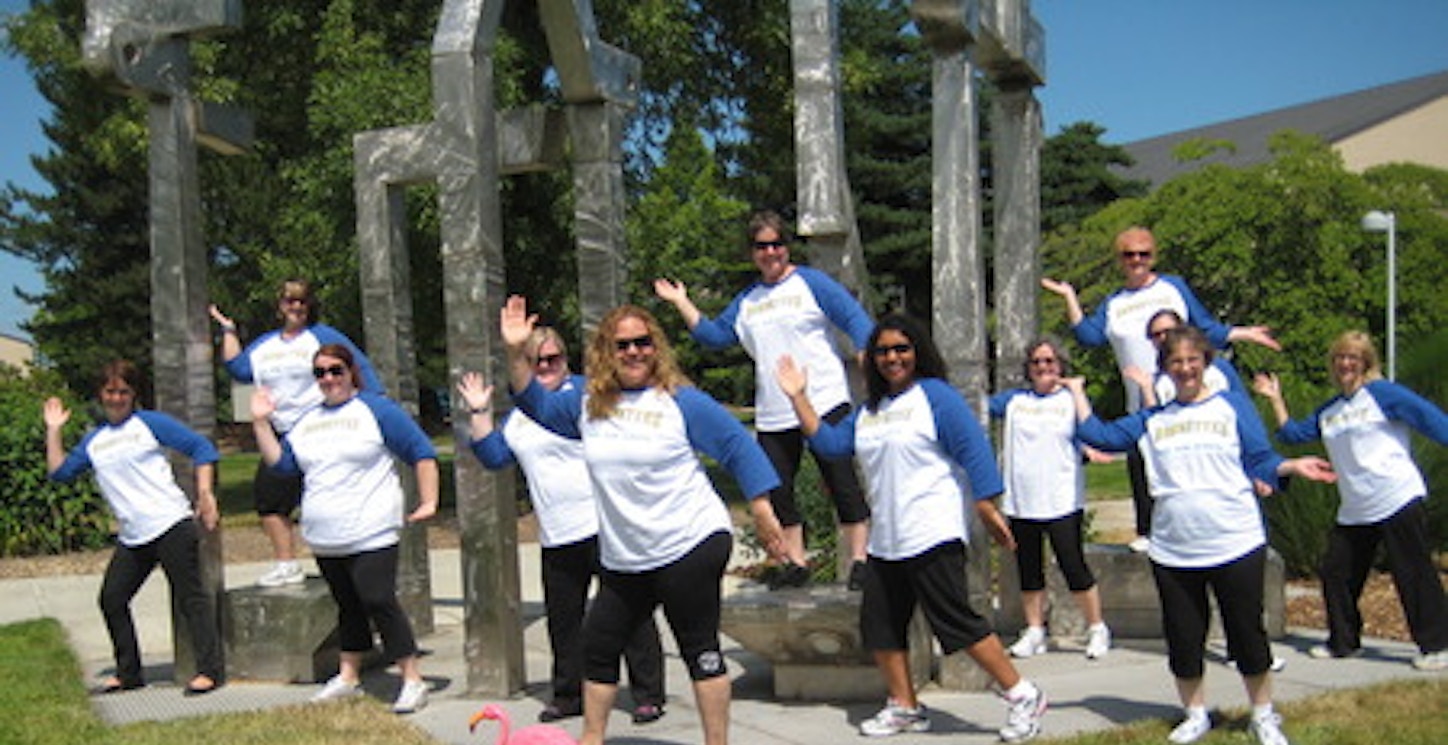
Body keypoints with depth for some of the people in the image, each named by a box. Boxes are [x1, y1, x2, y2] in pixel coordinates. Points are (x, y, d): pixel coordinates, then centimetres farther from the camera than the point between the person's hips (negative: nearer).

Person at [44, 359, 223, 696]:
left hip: (172, 525, -6)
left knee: (189, 596, -7)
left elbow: (201, 447, -1)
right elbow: (59, 471, 17)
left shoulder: (150, 423, 1)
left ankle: (208, 670, -6)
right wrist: (53, 430, 13)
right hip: (131, 538, 6)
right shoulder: (93, 441, 17)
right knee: (111, 599, 6)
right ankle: (128, 672, 20)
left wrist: (205, 494, -9)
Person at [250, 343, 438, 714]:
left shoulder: (375, 409, -1)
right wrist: (261, 423, 6)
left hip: (371, 534, -6)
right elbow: (280, 462, 13)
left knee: (379, 601, -12)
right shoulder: (307, 422, 18)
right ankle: (349, 677, 26)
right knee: (348, 606, 15)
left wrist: (428, 502, -10)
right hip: (325, 541, 6)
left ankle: (413, 680, -8)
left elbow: (422, 452, -3)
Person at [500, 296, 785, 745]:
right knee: (598, 646, 11)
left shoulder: (680, 401, -6)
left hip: (691, 548, -6)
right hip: (622, 562, 6)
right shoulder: (587, 402, 8)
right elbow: (538, 405, 20)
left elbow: (738, 447, -4)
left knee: (700, 650, -1)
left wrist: (762, 513, -8)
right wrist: (516, 353, 5)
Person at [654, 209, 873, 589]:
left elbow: (855, 319, -5)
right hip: (772, 415, 6)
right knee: (777, 487, 6)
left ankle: (859, 559, 1)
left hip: (825, 404, -6)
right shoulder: (746, 301, 17)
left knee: (842, 481, -6)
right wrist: (681, 302, 14)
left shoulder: (811, 282, 1)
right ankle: (794, 562, 18)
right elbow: (713, 334, 18)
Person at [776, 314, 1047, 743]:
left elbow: (974, 451, -9)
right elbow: (830, 442, 13)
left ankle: (1023, 698, 0)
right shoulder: (868, 410, 17)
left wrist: (988, 511, -15)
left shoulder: (935, 395, -5)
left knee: (957, 621, -10)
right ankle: (904, 707, 24)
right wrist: (798, 398, 9)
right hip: (885, 542, 8)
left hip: (934, 536, -8)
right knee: (879, 625, 9)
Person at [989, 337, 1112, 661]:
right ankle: (1034, 632, 22)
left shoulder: (1073, 400, 4)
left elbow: (1087, 439, 1)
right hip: (1020, 502, 3)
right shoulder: (1013, 400, 10)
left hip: (1062, 502, -3)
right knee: (1027, 569, 10)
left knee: (1073, 566, -3)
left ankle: (1097, 629, 12)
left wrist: (1089, 449, -17)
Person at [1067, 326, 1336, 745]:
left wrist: (1293, 467, -16)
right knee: (1183, 640, 9)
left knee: (1247, 634, 5)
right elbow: (1097, 435, 12)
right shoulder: (1151, 421, 12)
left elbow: (1261, 463, 2)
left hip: (1235, 545, -2)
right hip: (1172, 551, 2)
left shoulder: (1233, 406, 5)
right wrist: (1077, 391, 14)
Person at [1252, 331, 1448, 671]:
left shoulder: (1382, 393, -3)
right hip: (1354, 512, 7)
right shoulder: (1328, 412, 16)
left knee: (1413, 573, -3)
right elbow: (1292, 432, 22)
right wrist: (1276, 399, 17)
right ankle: (1344, 641, 23)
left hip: (1398, 500, -7)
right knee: (1335, 572, 8)